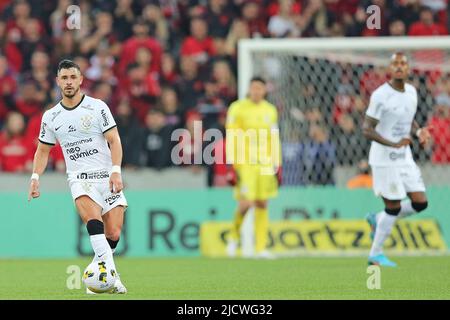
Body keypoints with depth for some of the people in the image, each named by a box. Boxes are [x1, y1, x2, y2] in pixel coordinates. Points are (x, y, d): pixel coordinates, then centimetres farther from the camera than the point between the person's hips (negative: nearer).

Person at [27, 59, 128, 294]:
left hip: (107, 177, 0)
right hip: (79, 178, 0)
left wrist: (116, 171, -15)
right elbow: (43, 150, 19)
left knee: (113, 235, -6)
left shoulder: (97, 107, 1)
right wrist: (35, 177, 5)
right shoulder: (50, 116, 9)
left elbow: (113, 140, -3)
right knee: (93, 221, -29)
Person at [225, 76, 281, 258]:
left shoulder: (270, 110, 12)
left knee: (262, 205, 3)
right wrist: (233, 166, -10)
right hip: (244, 163, -4)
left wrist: (277, 166, 13)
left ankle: (261, 248, 6)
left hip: (265, 164, 4)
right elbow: (231, 139, -5)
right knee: (246, 203, -13)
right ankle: (234, 236, 13)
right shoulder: (237, 109, -2)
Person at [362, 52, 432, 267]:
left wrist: (419, 132, -1)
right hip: (384, 159, -7)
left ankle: (377, 220, 22)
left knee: (420, 203, 1)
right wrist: (393, 144, -28)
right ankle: (376, 254, 13)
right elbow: (367, 129, -17)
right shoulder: (380, 96, -16)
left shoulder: (411, 91, 7)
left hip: (404, 157, 7)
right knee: (394, 207, -4)